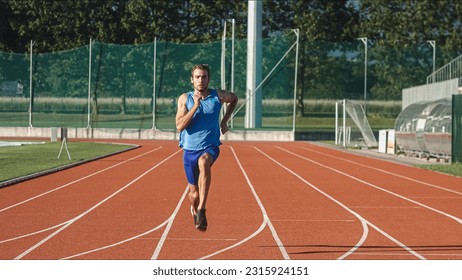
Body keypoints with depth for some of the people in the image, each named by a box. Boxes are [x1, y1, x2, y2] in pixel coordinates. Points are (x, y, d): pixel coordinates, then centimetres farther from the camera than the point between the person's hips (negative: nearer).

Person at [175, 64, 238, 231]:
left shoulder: (218, 96, -1)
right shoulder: (185, 99, -2)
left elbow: (234, 98, 23)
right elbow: (180, 126, -13)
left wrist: (225, 120, 13)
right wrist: (195, 106, -20)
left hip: (210, 147, -2)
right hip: (190, 149, 2)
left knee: (203, 162, -39)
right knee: (194, 194, 8)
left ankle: (201, 210, -41)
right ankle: (195, 210, 46)